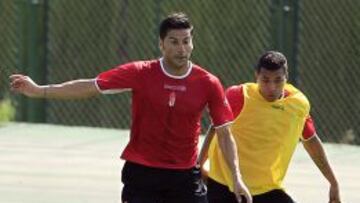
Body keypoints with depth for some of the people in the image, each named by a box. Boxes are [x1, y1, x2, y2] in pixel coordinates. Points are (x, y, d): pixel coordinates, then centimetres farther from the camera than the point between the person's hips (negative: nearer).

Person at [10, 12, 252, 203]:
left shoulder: (208, 84, -6)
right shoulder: (140, 73, -8)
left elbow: (224, 134, 0)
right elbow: (91, 86, -6)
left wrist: (236, 177, -7)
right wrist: (39, 90, -11)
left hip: (185, 176, 1)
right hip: (141, 173, -1)